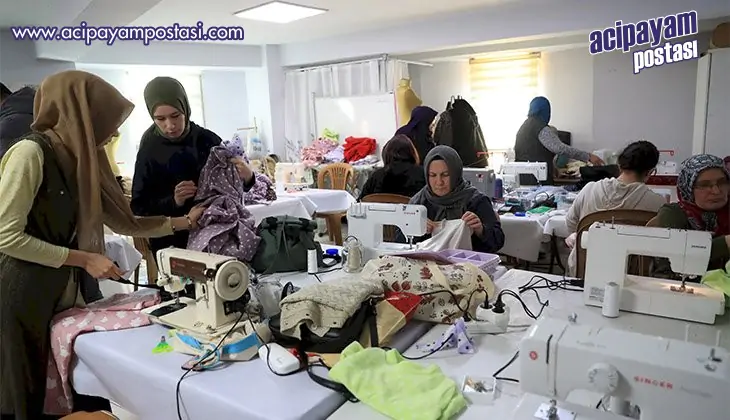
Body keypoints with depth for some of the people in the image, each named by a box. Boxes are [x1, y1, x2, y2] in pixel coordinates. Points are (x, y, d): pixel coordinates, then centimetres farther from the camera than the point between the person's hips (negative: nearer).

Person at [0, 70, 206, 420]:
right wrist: (84, 259, -16)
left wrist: (185, 221, 11)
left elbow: (124, 222, 12)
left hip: (63, 290, 7)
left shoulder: (79, 157, 8)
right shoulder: (30, 152, -16)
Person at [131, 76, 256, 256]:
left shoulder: (208, 140, -4)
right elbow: (138, 207, -4)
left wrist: (247, 178, -19)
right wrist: (173, 202, -22)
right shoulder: (148, 152, -7)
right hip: (171, 246, -1)